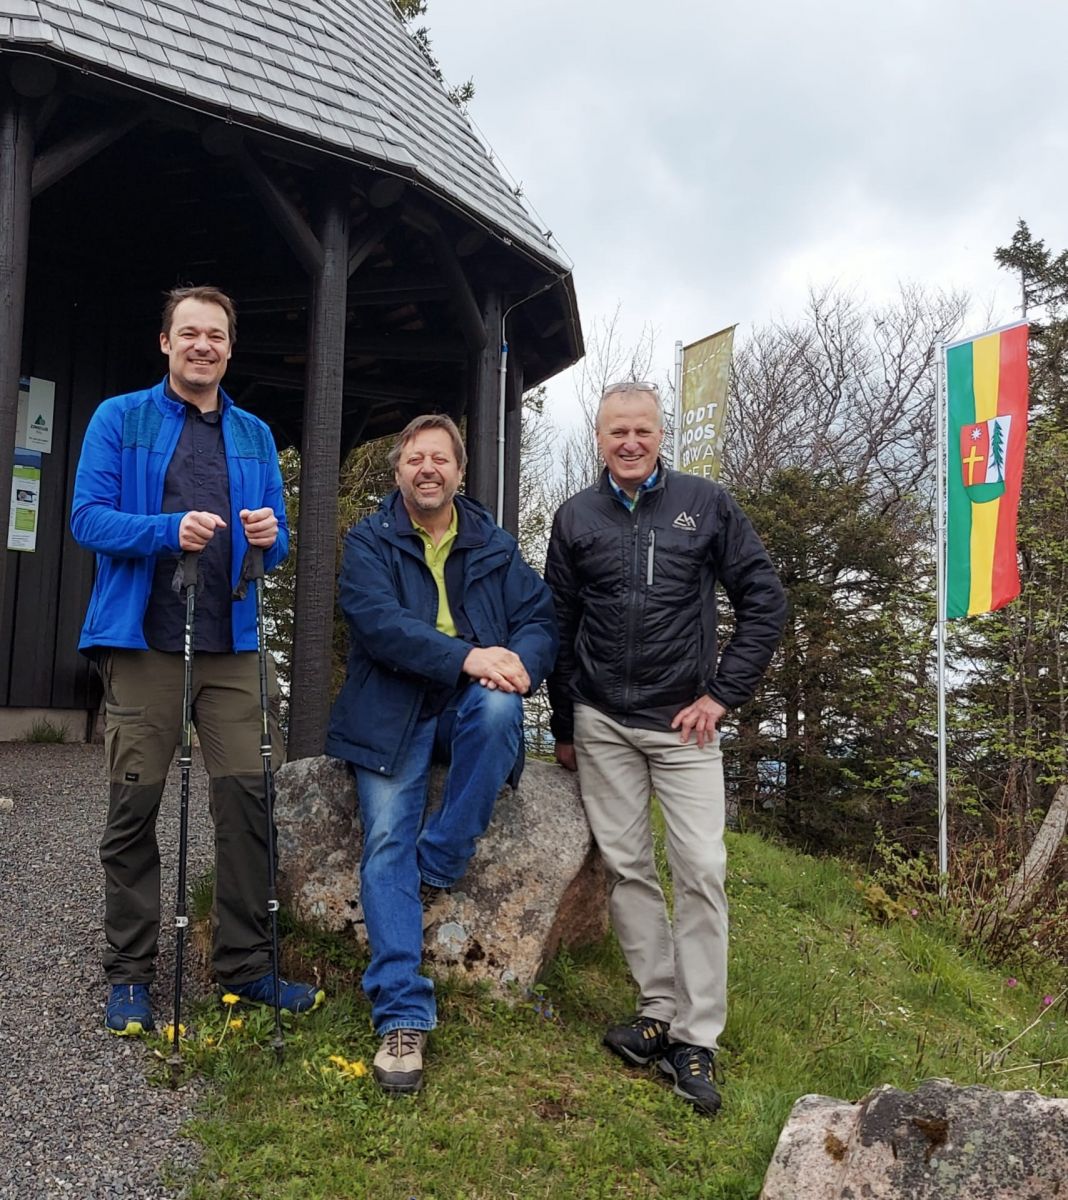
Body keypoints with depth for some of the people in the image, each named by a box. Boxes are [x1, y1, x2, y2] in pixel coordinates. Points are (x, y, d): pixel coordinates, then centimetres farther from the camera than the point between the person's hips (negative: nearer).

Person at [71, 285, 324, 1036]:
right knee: (135, 806, 2)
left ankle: (246, 965, 13)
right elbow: (88, 517, -4)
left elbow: (277, 538, 14)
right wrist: (169, 530, -20)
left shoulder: (255, 435, 15)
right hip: (143, 641, -2)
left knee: (248, 797, -1)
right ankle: (130, 974, 16)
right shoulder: (119, 419, 5)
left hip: (234, 644, 3)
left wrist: (272, 535, -10)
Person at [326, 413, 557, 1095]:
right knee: (388, 846, -16)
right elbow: (377, 620, -14)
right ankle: (403, 1017, -14)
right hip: (392, 713, -1)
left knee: (500, 706, -33)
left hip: (470, 706, 2)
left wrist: (519, 661, -21)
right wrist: (466, 656, -27)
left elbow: (540, 617, 4)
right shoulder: (369, 543, 5)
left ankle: (439, 868, -19)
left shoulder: (495, 547, 14)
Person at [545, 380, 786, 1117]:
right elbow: (559, 625, 10)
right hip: (601, 724, 2)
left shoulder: (705, 504, 1)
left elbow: (765, 600, 2)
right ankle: (660, 1010, 18)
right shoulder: (576, 518, 5)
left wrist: (724, 693, -5)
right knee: (627, 868, 5)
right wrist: (563, 726, 12)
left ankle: (697, 1038, 4)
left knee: (702, 871, -5)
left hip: (683, 723, -2)